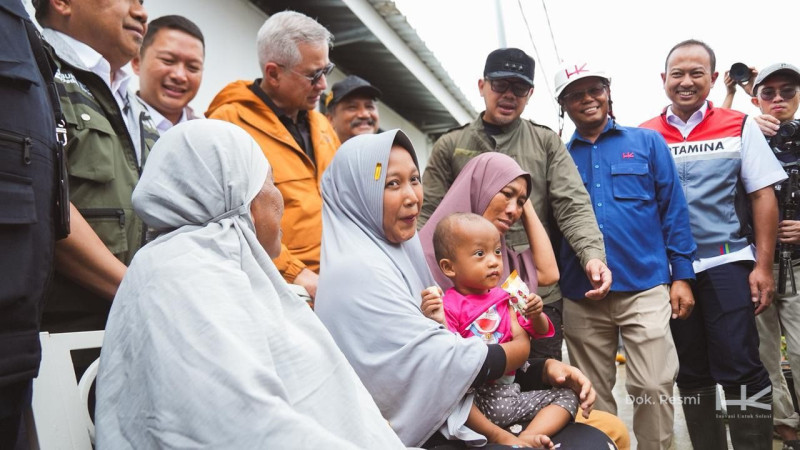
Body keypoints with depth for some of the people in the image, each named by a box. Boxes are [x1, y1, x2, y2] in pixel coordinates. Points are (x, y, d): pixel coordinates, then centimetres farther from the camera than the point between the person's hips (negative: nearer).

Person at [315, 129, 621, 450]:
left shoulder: (403, 252, 8)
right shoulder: (356, 272, -19)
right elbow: (450, 365, -19)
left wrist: (544, 368, -5)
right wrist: (523, 346, -3)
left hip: (447, 421, 8)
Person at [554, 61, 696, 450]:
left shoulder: (647, 142, 8)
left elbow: (673, 209, 5)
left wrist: (682, 275, -1)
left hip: (644, 288, -1)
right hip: (580, 297, 2)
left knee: (653, 389, -2)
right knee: (593, 397, 11)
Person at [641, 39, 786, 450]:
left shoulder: (739, 126, 3)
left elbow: (763, 196, 0)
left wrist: (762, 266, -6)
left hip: (727, 263, -1)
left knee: (739, 367, -4)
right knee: (691, 373, 12)